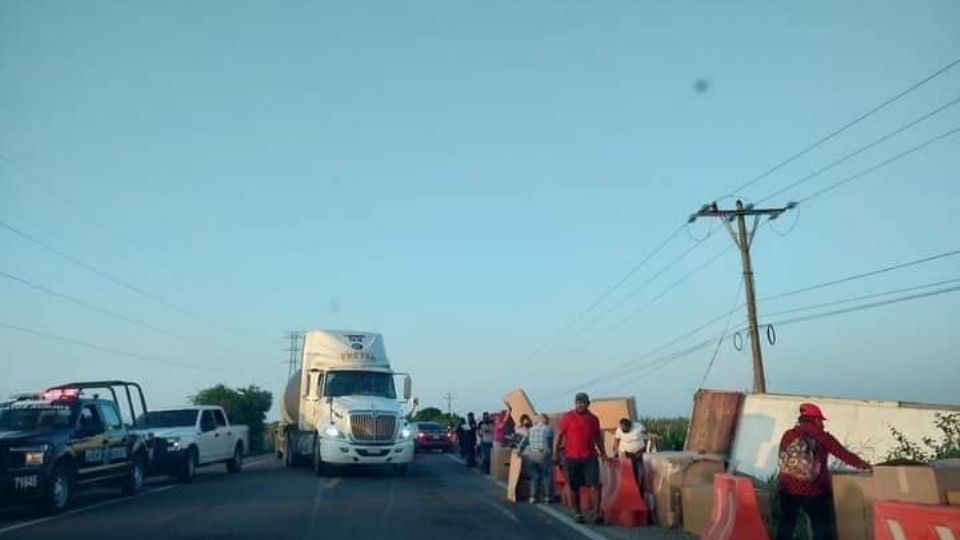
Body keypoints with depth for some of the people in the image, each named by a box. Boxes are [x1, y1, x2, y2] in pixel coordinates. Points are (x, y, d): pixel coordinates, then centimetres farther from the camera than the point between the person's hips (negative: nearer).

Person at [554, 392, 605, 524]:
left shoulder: (594, 419, 10)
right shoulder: (568, 417, -1)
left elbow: (598, 437, 21)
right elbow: (559, 434, -1)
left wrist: (603, 453, 19)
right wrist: (555, 452, -7)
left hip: (590, 457, 2)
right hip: (572, 458, -2)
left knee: (594, 485, -8)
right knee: (574, 487, 7)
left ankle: (596, 513, -6)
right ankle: (577, 513, 20)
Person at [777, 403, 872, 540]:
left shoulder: (788, 435, 5)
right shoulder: (822, 437, -3)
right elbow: (843, 454, 3)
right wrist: (862, 464, 17)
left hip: (787, 487, 4)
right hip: (812, 490, -3)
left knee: (786, 524, 14)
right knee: (822, 526, 9)